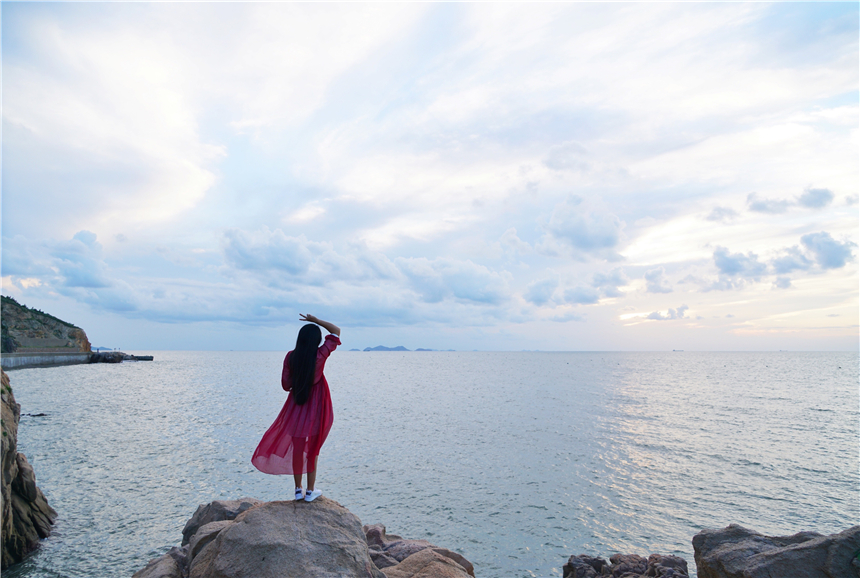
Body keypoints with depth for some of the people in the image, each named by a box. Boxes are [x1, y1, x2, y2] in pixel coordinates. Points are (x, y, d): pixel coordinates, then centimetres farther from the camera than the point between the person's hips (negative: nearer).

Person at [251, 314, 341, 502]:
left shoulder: (290, 357, -9)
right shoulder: (320, 355, -15)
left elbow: (286, 385, -3)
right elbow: (336, 331, -5)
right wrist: (316, 320, -3)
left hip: (295, 407, 2)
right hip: (315, 409, -2)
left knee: (297, 447, 14)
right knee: (312, 448, 10)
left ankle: (298, 490, 23)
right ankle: (310, 491, 18)